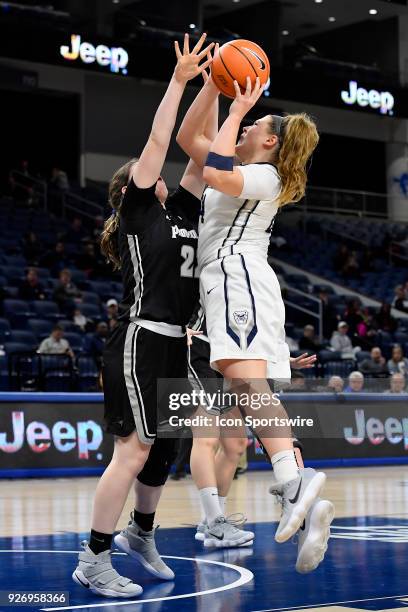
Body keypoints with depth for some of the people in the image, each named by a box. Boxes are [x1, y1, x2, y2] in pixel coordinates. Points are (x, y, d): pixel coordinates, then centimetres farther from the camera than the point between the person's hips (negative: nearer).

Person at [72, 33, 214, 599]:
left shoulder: (179, 213, 17)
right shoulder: (137, 212, -2)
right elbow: (157, 143, -6)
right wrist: (179, 81, -3)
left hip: (173, 345, 8)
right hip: (140, 341, -8)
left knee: (164, 448, 15)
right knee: (134, 450, -11)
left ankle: (141, 535, 34)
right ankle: (93, 562, -6)